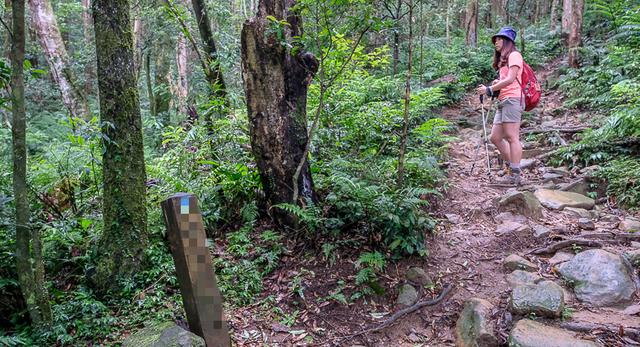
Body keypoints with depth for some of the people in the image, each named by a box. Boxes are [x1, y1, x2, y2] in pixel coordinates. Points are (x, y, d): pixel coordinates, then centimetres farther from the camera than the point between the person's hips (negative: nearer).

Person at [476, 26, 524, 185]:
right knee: (495, 137, 6)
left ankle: (515, 175, -11)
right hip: (503, 101, 9)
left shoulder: (514, 55, 0)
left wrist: (490, 89, -14)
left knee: (511, 137, -11)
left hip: (512, 99, -9)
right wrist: (497, 83, 0)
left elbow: (511, 79, -12)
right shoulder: (503, 59, 28)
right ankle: (512, 167, 13)